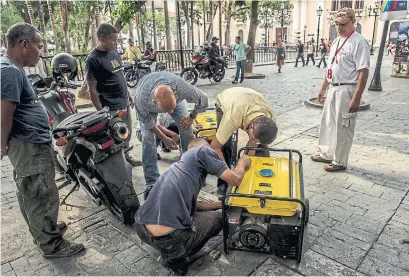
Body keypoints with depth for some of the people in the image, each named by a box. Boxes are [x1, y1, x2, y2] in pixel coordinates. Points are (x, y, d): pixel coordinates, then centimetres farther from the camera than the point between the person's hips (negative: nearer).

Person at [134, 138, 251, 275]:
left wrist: (215, 204, 35)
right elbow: (235, 180, 3)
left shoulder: (182, 161, 26)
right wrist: (242, 162, 24)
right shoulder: (202, 151, 3)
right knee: (218, 218, 19)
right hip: (168, 237, -9)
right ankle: (176, 258, 9)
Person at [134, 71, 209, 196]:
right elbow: (147, 121, -20)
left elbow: (203, 99, -22)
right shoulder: (141, 99, -43)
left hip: (174, 96, 1)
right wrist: (164, 138, -14)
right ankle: (152, 181, 0)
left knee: (187, 130, -7)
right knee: (147, 138, -13)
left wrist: (191, 117, -13)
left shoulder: (182, 88, -44)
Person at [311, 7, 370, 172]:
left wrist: (356, 98, -23)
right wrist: (323, 89, 19)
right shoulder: (336, 41, 12)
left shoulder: (358, 42, -13)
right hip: (332, 89, 8)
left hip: (346, 90, -8)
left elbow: (363, 72, -19)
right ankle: (326, 154, 33)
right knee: (327, 123, 17)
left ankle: (340, 161, 16)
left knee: (343, 127, 2)